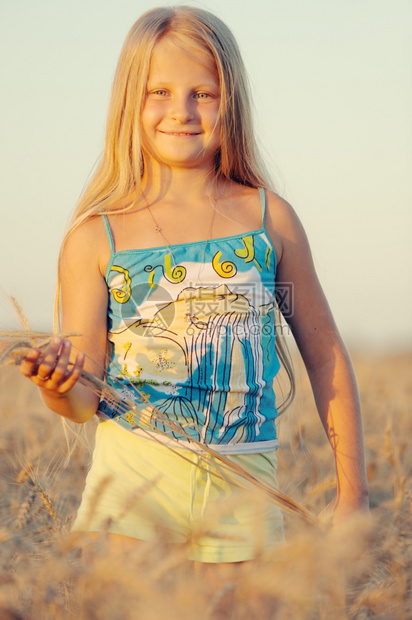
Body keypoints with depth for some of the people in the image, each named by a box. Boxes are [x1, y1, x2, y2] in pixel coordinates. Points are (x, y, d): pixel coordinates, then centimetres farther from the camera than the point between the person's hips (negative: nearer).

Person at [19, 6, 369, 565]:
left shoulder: (269, 219, 4)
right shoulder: (96, 239, 0)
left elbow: (325, 354, 11)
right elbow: (84, 401, -1)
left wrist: (352, 489, 10)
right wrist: (55, 386, -25)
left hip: (242, 487, 1)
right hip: (133, 477, -1)